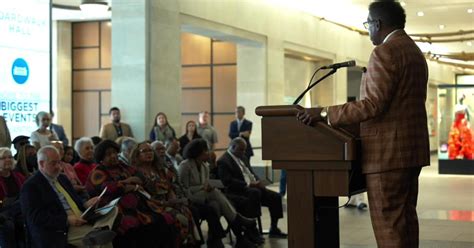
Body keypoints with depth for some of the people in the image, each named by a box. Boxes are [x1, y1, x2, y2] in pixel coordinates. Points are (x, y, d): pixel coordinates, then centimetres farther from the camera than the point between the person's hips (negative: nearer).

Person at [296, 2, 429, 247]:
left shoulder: (385, 52, -13)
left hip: (388, 151, -10)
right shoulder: (415, 51, 17)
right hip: (410, 148, 10)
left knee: (387, 223, -8)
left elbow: (374, 104, -22)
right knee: (405, 217, 13)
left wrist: (324, 113, -19)